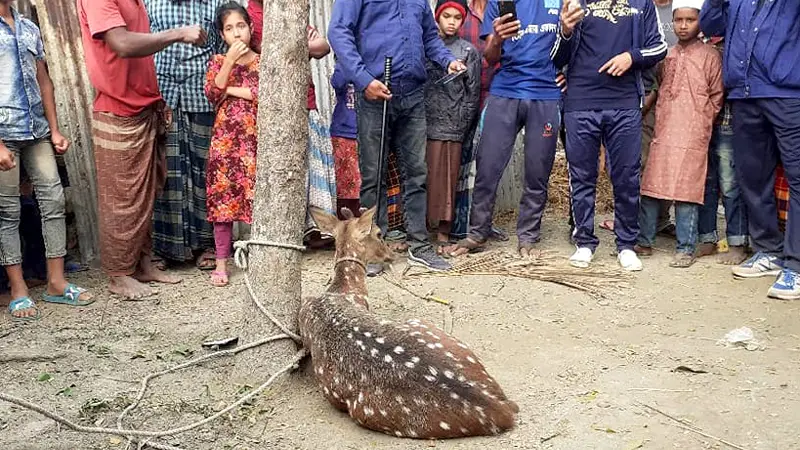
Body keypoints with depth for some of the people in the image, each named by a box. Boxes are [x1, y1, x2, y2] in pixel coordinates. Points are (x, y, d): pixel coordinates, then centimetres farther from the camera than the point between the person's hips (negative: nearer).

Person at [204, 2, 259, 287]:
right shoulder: (218, 61, 8)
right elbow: (212, 95, -7)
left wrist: (231, 90, -7)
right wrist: (229, 60, -12)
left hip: (255, 138, -1)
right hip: (225, 138, 1)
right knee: (223, 197, 1)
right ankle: (221, 263, 10)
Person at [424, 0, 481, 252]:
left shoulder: (469, 52, 9)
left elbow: (473, 93, 6)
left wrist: (462, 124, -3)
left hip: (451, 127, -1)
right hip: (422, 123, 1)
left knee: (445, 180, -1)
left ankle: (443, 234, 5)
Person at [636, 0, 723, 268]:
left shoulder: (710, 56, 0)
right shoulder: (667, 55, 16)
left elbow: (717, 96, 1)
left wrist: (701, 123, -4)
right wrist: (659, 122, 15)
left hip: (692, 136, -5)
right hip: (662, 134, 5)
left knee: (686, 193, -4)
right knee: (650, 189, 6)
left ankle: (686, 249, 5)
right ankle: (644, 242, 16)